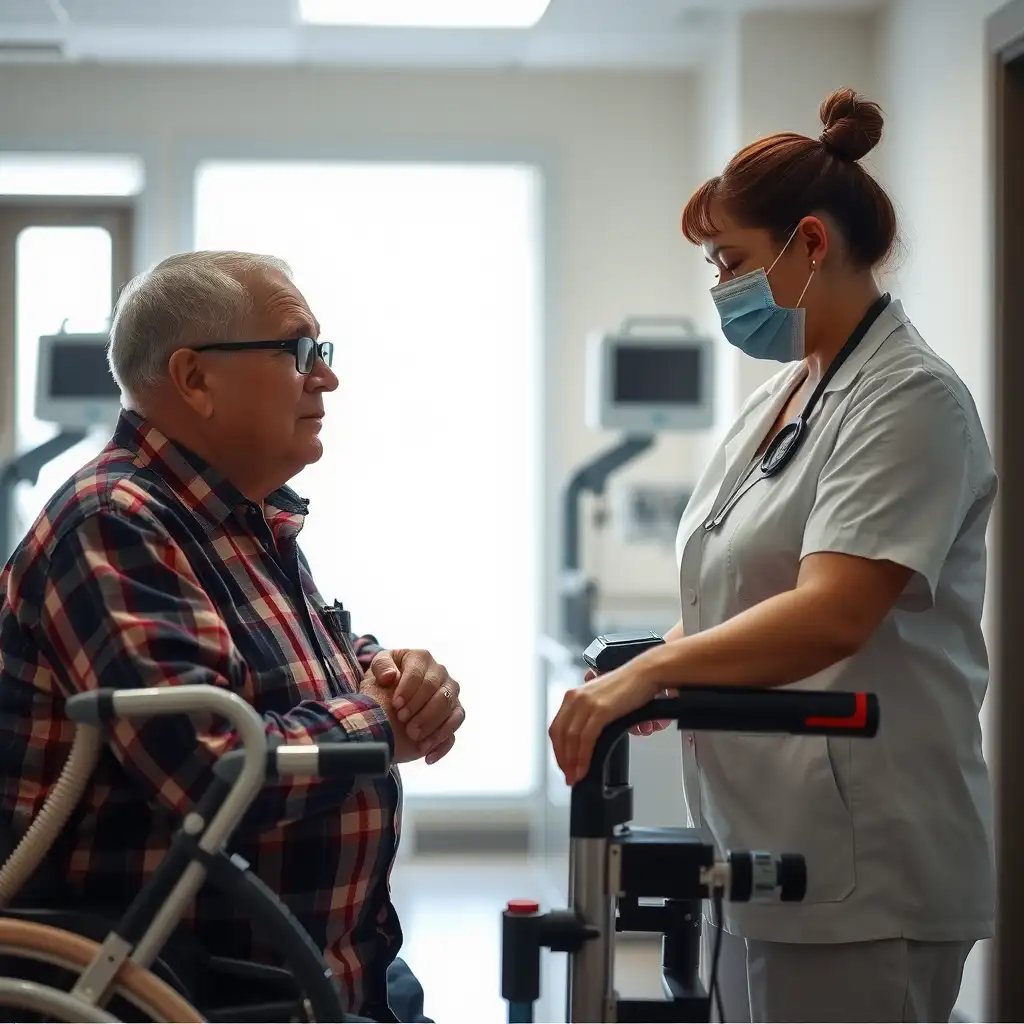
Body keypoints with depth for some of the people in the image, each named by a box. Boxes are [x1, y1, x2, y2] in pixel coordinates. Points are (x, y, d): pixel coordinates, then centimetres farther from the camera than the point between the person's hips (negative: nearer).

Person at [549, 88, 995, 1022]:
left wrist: (649, 673, -32)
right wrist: (656, 678, 4)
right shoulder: (780, 399, 17)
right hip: (766, 858, 9)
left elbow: (830, 617, -24)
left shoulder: (909, 401, -11)